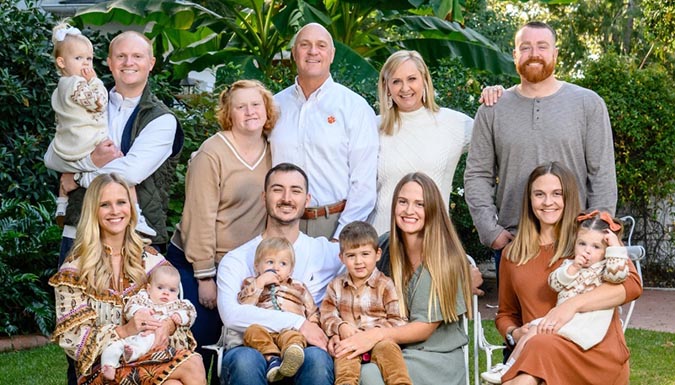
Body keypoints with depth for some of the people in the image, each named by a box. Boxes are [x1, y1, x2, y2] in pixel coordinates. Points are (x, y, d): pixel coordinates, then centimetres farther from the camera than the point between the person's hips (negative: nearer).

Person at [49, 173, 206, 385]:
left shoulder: (149, 258, 10)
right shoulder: (75, 270, -2)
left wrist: (168, 325, -13)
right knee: (191, 366, -28)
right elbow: (71, 339, -7)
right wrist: (124, 331, -21)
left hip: (150, 353, 4)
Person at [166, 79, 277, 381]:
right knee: (200, 344, -2)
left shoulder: (272, 152, 3)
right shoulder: (212, 153, -13)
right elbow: (200, 218, -15)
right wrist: (205, 277, -15)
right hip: (198, 265, -5)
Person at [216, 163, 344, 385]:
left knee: (317, 358, -34)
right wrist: (297, 322, -14)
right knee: (246, 361, -36)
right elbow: (231, 314, -7)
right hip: (248, 349, -1)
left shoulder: (326, 252, 17)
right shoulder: (237, 260, 10)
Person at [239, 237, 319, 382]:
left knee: (292, 337, -37)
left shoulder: (298, 287, 31)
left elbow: (313, 313, 25)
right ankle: (272, 358, -52)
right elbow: (243, 306, 6)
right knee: (252, 331, -35)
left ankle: (292, 353, -68)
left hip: (290, 331, 0)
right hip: (263, 329, 0)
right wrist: (259, 283, 2)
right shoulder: (252, 284, 26)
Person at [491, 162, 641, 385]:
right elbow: (505, 314, 27)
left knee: (543, 347, -36)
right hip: (533, 350, 3)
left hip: (595, 353, -3)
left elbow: (631, 283, -6)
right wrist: (514, 334, 3)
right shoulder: (513, 254, 19)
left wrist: (573, 304, -18)